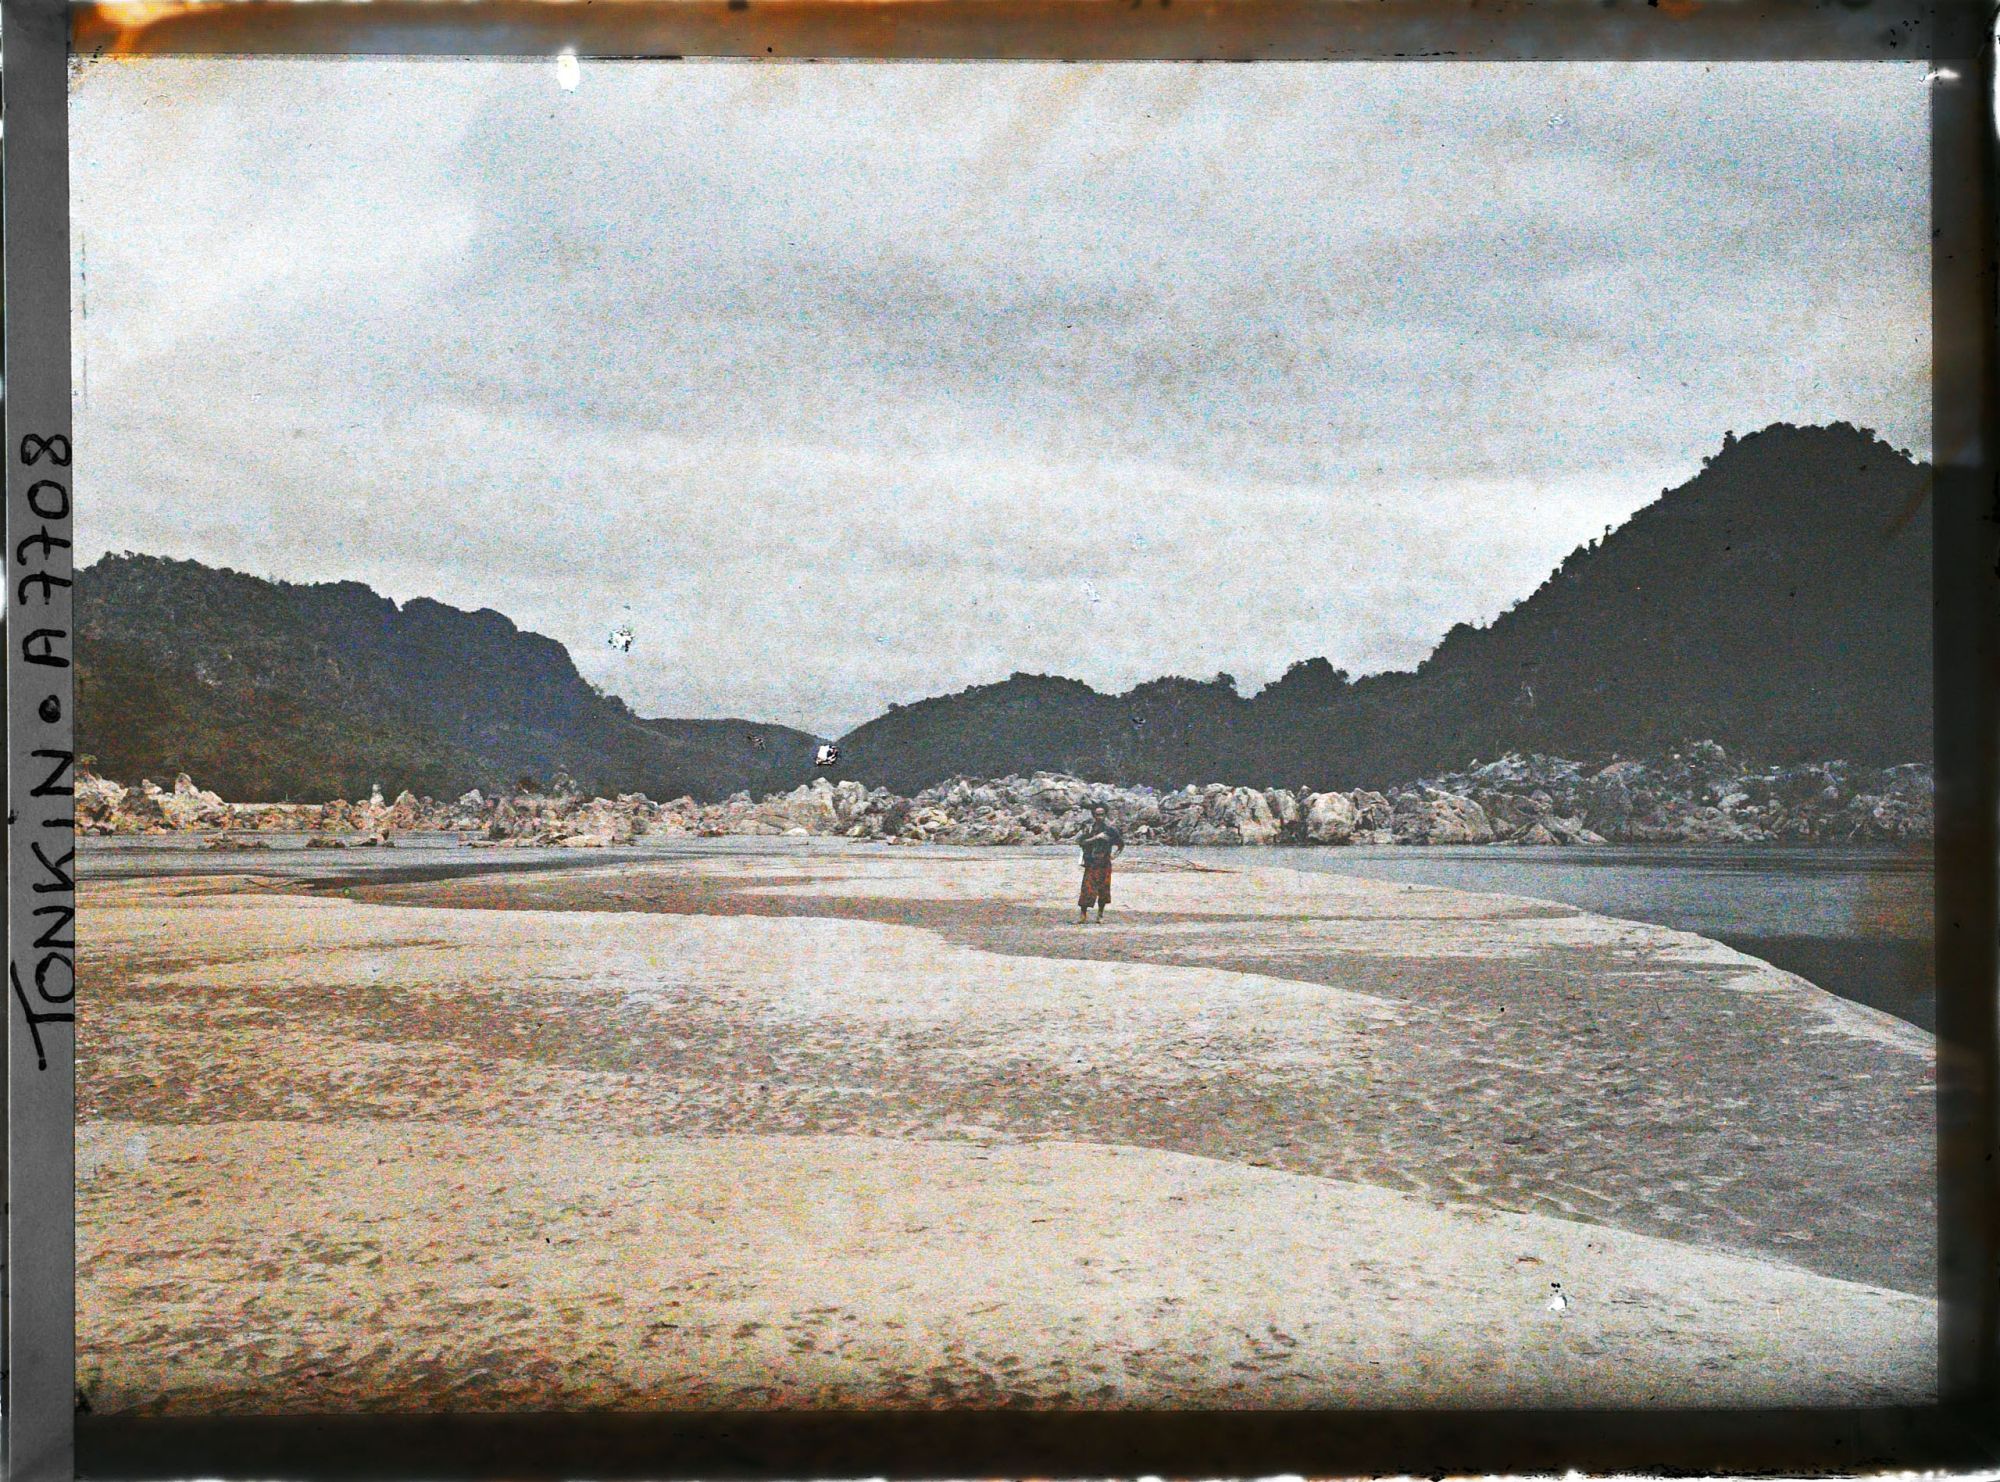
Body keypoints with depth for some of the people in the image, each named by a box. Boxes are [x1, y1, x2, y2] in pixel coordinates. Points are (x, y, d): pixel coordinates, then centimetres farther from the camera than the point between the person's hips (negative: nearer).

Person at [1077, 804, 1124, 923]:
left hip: (1104, 865, 1)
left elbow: (1121, 844, 18)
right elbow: (1081, 843, -11)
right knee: (1087, 889, -8)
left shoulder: (1110, 830, 5)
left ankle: (1100, 914, 16)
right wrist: (1096, 837, -18)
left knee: (1103, 890, 3)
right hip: (1091, 864, -1)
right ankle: (1083, 914, -3)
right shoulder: (1088, 829, 2)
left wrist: (1115, 854, 5)